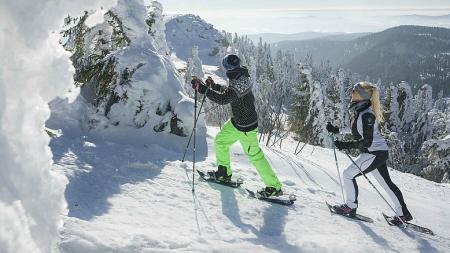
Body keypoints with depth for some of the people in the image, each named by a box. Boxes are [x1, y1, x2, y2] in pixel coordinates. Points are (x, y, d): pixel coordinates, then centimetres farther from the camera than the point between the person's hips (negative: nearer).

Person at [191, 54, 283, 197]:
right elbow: (228, 92, 17)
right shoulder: (241, 77, 0)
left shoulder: (238, 84, -31)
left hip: (246, 127, -10)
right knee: (220, 141, 18)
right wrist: (213, 86, 10)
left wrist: (202, 88, -41)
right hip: (236, 122, 10)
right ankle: (224, 173, 35)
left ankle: (274, 187, 16)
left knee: (255, 156, 2)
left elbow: (223, 99, -42)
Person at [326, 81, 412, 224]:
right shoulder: (358, 110, 4)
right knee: (386, 183, 17)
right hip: (379, 152, 10)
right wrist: (336, 130, 11)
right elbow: (355, 129, 19)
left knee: (348, 175, -2)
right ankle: (403, 214, 27)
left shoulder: (366, 114, -25)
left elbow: (367, 141, -24)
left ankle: (351, 206, 14)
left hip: (374, 153, -10)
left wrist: (347, 145, -25)